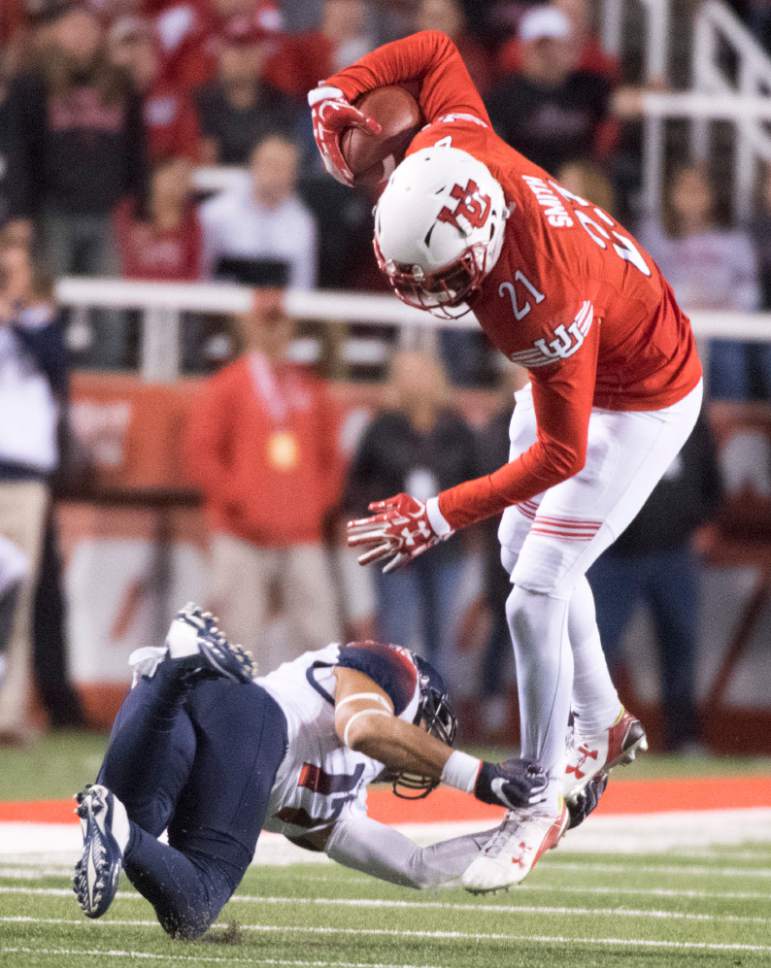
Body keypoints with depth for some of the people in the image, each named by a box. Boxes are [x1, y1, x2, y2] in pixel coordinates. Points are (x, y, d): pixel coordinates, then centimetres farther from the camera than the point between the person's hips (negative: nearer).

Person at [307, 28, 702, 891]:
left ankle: (539, 802, 7)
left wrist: (439, 516, -32)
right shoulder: (457, 151, -27)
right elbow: (434, 49, -7)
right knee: (523, 554, 22)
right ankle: (601, 726, 43)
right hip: (582, 361, 9)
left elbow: (561, 455, -33)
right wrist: (336, 92, -18)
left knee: (535, 597, -10)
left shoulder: (542, 305, -44)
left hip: (638, 405, -9)